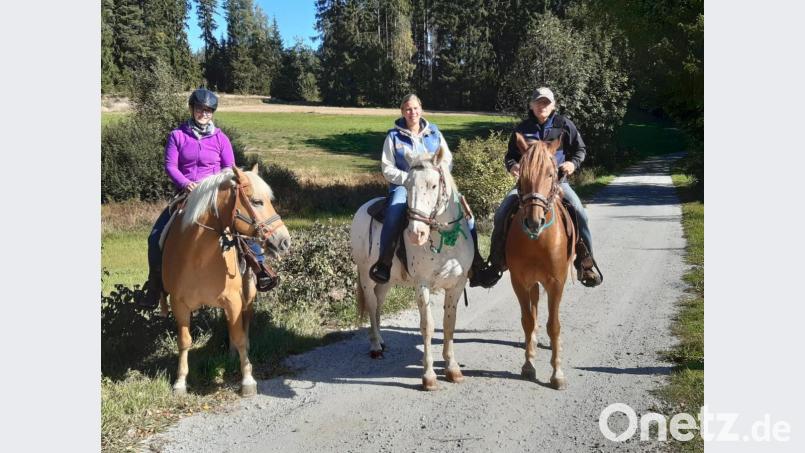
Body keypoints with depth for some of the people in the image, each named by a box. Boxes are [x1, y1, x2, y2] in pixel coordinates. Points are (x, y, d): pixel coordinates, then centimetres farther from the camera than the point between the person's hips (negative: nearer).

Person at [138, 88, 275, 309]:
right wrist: (185, 183, -21)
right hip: (186, 194, 1)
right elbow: (170, 165, -4)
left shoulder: (220, 138, 1)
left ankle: (260, 267, -7)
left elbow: (230, 169, 1)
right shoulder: (177, 135, 2)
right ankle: (155, 286, 11)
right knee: (156, 236, -5)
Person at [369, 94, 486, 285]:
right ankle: (384, 262, -24)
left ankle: (474, 260, 2)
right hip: (404, 185, -3)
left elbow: (448, 160, 11)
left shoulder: (434, 133, 9)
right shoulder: (394, 136, 1)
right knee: (394, 214, -35)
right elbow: (387, 169, -2)